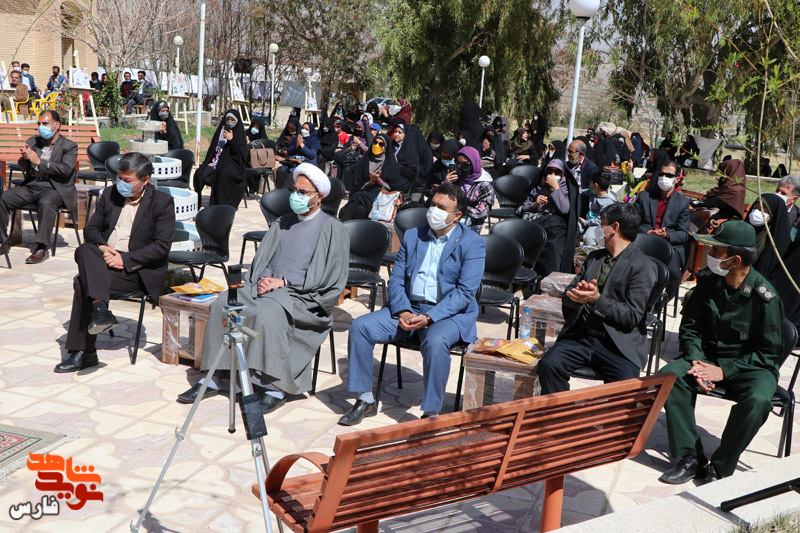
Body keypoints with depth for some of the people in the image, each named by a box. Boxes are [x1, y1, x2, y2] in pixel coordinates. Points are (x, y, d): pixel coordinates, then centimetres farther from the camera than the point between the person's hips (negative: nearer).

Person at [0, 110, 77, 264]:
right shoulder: (33, 141, 18)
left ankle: (42, 248, -34)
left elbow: (66, 169, -13)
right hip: (30, 186, 6)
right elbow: (23, 166, 15)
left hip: (54, 189, -6)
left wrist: (39, 162, -17)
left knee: (46, 203, -38)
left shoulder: (69, 147, 2)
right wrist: (25, 158, -10)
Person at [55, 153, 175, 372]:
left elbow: (162, 246, -12)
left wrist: (124, 259, -18)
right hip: (105, 257, 6)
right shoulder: (110, 194, 13)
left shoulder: (162, 202, -4)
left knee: (84, 282, -26)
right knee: (84, 250, -29)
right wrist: (101, 247, -9)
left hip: (137, 269, -6)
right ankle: (100, 309, -41)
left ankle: (83, 352, -21)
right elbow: (91, 228, 14)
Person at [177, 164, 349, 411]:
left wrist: (284, 282, -14)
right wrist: (261, 280, -6)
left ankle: (278, 387, -26)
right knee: (223, 303, -19)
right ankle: (213, 377, -13)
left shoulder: (332, 228, 0)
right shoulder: (283, 223, 20)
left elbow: (331, 278, -9)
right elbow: (261, 260, 18)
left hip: (304, 298, -6)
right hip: (266, 287, 6)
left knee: (268, 312, -36)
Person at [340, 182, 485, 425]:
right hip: (408, 307, 5)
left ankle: (431, 412, -21)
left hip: (450, 313, -4)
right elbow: (396, 279, 8)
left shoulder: (473, 244, -2)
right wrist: (403, 311, -12)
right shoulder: (412, 236, 14)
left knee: (435, 341, -37)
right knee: (360, 327, -15)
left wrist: (429, 318, -22)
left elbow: (465, 292, -11)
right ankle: (366, 400, -4)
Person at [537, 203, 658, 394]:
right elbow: (567, 299, 17)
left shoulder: (644, 266, 1)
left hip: (617, 344, -4)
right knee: (548, 364, -24)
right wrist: (578, 294, -7)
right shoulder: (595, 257, 21)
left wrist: (597, 299, -18)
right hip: (579, 336, 4)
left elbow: (632, 316, -7)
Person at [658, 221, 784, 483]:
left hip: (751, 365, -4)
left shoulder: (764, 296, -16)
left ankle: (720, 467, -16)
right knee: (669, 376, -24)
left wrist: (724, 371, -20)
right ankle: (690, 458, -17)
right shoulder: (708, 280, -4)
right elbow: (690, 327, 3)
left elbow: (770, 352, -12)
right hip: (709, 356, 4)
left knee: (757, 400, -35)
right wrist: (696, 362, -14)